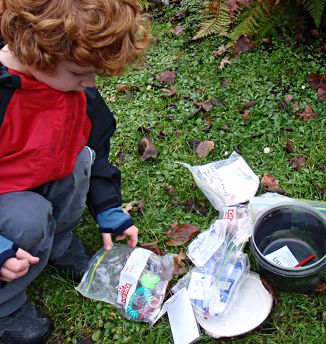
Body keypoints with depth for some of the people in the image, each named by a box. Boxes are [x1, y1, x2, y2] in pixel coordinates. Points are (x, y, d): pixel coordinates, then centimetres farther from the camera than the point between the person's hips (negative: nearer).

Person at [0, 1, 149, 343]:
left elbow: (94, 143, 2)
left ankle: (59, 244, 9)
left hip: (37, 179, 6)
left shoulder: (75, 84, -13)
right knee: (30, 220, -31)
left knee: (80, 159, -17)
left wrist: (109, 211, 3)